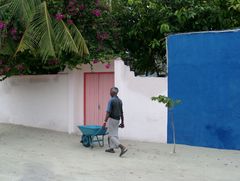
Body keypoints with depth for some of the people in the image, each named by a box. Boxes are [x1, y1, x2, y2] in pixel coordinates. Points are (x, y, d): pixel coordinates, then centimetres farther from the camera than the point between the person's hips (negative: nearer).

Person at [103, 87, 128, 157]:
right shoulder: (120, 101, 8)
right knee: (114, 134, 18)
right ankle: (111, 148, 22)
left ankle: (122, 147, -19)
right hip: (117, 119, 8)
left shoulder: (111, 100, -15)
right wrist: (122, 122, 17)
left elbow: (108, 112, -20)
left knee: (112, 135, -5)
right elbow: (121, 112, 12)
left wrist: (105, 121, -19)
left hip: (112, 119, -8)